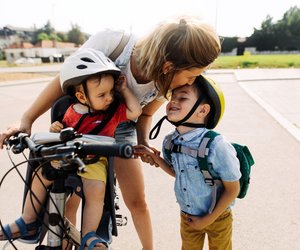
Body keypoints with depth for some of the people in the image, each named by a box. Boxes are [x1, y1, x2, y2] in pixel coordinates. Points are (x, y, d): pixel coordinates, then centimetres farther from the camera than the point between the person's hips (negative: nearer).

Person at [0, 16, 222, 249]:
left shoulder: (166, 81, -22)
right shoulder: (110, 42, -35)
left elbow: (145, 113, -2)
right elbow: (65, 80, -19)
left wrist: (143, 142, -19)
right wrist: (26, 120, -18)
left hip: (121, 129, 2)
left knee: (137, 201, 4)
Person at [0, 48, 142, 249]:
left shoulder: (114, 109, -6)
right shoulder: (72, 112, -1)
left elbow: (136, 111, -19)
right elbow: (65, 132, 13)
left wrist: (124, 90, -14)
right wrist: (55, 129, -10)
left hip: (95, 160, -2)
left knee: (96, 191, -26)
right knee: (40, 177, -11)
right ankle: (28, 223, 9)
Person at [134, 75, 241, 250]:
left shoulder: (216, 146, -33)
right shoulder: (170, 142, -15)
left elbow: (233, 189, -20)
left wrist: (208, 219, -14)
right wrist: (156, 158, -11)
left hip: (217, 218, -4)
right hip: (187, 216, 4)